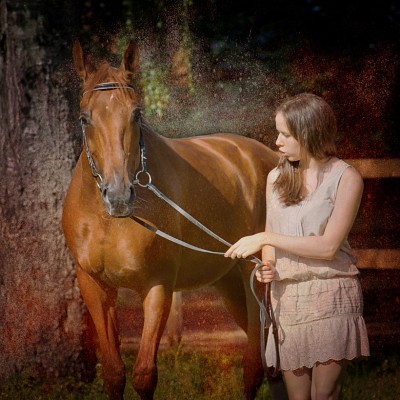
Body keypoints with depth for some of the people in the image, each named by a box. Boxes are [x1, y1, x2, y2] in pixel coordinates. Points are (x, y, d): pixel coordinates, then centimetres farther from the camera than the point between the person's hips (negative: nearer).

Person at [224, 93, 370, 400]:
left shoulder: (346, 178, -6)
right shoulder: (276, 177, 10)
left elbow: (328, 246, -14)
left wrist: (266, 238, -14)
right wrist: (267, 264, -4)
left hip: (330, 297, -5)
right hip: (286, 297, 5)